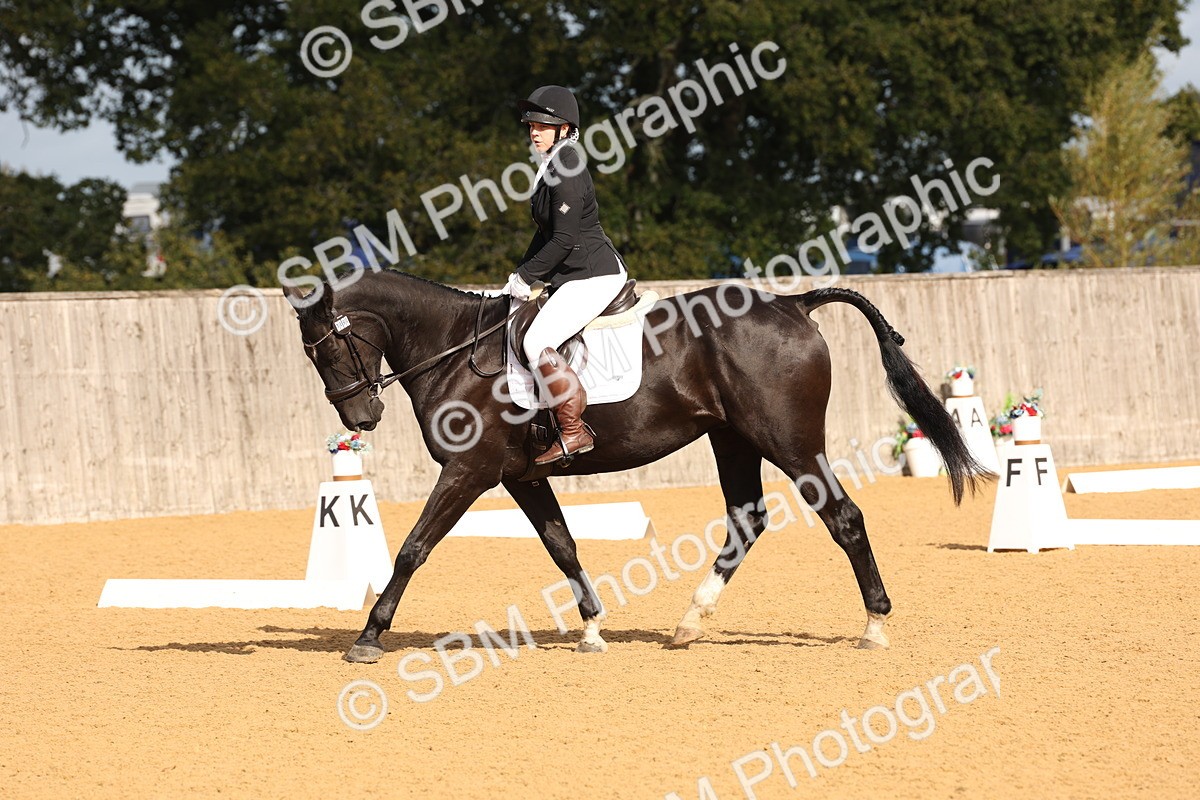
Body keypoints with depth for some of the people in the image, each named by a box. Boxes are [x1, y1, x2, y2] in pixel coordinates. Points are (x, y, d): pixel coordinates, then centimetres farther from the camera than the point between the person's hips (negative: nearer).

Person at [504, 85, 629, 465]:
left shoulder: (566, 170, -17)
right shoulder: (551, 166, 14)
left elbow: (563, 238, -21)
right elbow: (546, 232, 21)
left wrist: (525, 277, -13)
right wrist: (521, 276, 12)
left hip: (593, 274, -11)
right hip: (573, 274, 11)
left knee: (538, 342, -24)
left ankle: (574, 432, -20)